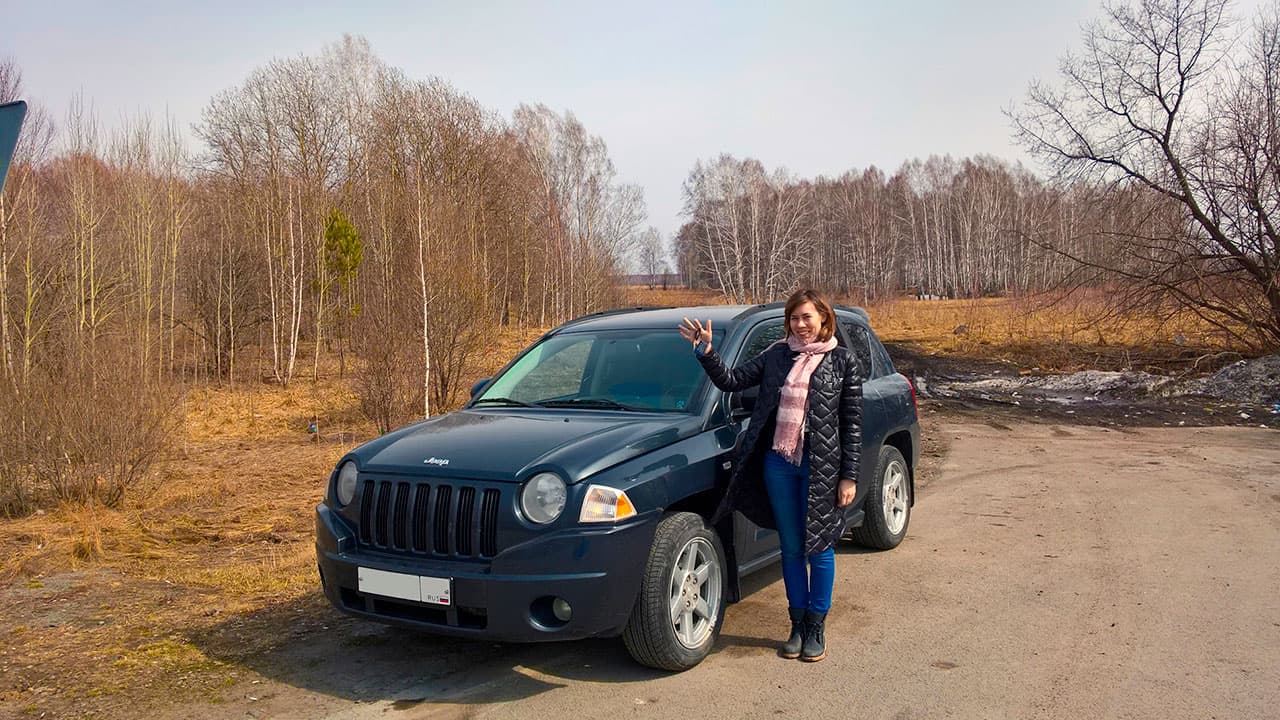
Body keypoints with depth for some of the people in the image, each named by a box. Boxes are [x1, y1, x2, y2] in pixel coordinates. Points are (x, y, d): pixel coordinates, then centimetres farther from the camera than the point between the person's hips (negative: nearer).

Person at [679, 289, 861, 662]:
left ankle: (816, 627, 20)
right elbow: (731, 381, 5)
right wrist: (706, 353, -11)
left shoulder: (842, 361, 0)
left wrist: (849, 476, -5)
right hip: (778, 463, 3)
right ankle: (797, 624, 24)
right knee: (791, 548, 11)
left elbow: (852, 423, -1)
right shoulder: (777, 355, 8)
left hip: (821, 466, -3)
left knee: (819, 547, 6)